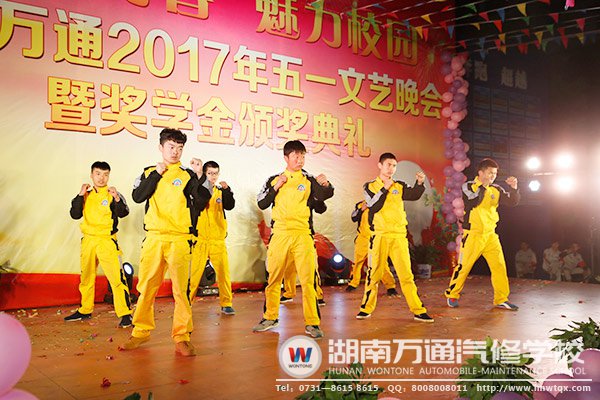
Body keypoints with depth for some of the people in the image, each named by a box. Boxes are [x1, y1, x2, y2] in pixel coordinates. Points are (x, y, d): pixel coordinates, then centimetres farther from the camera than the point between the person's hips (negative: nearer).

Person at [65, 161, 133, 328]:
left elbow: (123, 213, -17)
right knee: (86, 278, 18)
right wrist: (80, 195, -9)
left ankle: (125, 314, -10)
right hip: (88, 240, 6)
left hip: (107, 241, -5)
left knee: (116, 277, -14)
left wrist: (117, 198, -33)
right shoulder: (86, 195, 9)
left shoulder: (112, 194, -4)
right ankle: (85, 310, 34)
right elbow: (75, 215, 0)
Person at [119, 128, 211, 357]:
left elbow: (202, 201, -5)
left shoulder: (188, 175, 7)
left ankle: (182, 337, 3)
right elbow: (137, 197, -2)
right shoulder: (149, 173, 14)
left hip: (179, 239, -2)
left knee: (181, 288, -4)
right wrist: (156, 174, -4)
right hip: (154, 237, 2)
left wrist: (199, 175, -15)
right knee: (146, 287, 6)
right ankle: (141, 332, 20)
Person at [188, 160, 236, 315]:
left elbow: (230, 206, -4)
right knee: (194, 272, -1)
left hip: (218, 240, 2)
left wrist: (227, 190, -22)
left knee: (223, 272, 1)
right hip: (200, 239, -2)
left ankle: (226, 303, 11)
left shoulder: (221, 191, 10)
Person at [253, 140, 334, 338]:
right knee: (273, 278, 11)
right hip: (279, 234, 2)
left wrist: (326, 185, -32)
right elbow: (261, 204, 5)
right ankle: (270, 318, 27)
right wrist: (276, 187, -5)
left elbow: (324, 195, -11)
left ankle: (312, 323, 1)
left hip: (303, 235, -1)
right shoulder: (274, 180, 11)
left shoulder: (309, 180, 7)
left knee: (308, 279, -6)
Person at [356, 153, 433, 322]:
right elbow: (374, 207, -9)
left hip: (399, 235, 1)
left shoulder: (400, 186, 11)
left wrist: (420, 183, -23)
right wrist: (385, 188, -12)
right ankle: (366, 308, 18)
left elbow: (414, 195, -6)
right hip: (379, 236, -1)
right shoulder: (370, 186, 6)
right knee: (374, 273, 5)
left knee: (406, 274, 0)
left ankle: (419, 311, 3)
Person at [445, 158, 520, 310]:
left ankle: (501, 300, 11)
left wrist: (513, 188, -12)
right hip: (473, 234, -5)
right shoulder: (468, 186, -4)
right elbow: (474, 201, -21)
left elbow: (512, 201, 3)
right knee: (464, 266, 0)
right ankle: (452, 294, 16)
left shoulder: (495, 190, 10)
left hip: (490, 235, 5)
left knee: (499, 266, 1)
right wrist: (482, 186, -12)